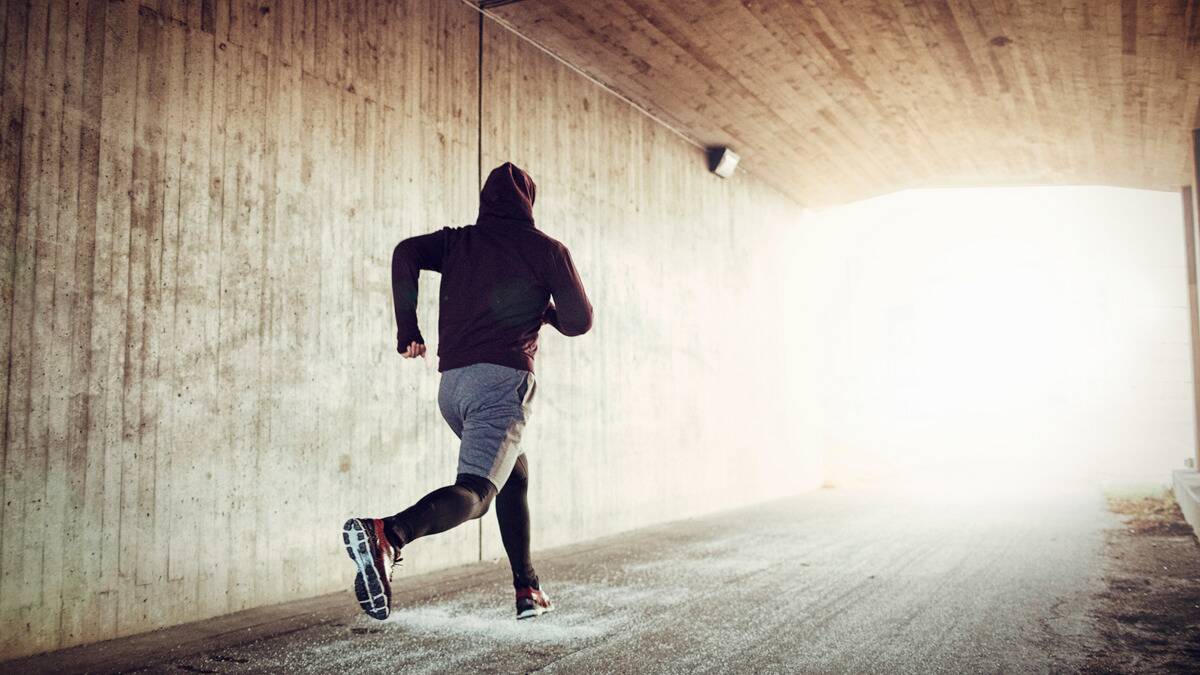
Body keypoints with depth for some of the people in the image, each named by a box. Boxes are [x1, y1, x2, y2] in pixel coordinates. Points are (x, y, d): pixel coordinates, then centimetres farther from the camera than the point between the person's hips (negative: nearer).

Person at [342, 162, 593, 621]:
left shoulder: (458, 240, 17)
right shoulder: (547, 249, 9)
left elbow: (407, 254, 0)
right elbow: (579, 321, 8)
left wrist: (407, 330, 4)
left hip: (452, 382, 6)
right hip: (502, 380, -5)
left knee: (514, 475, 22)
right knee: (474, 492, -16)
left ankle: (528, 591, 23)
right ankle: (385, 535, -44)